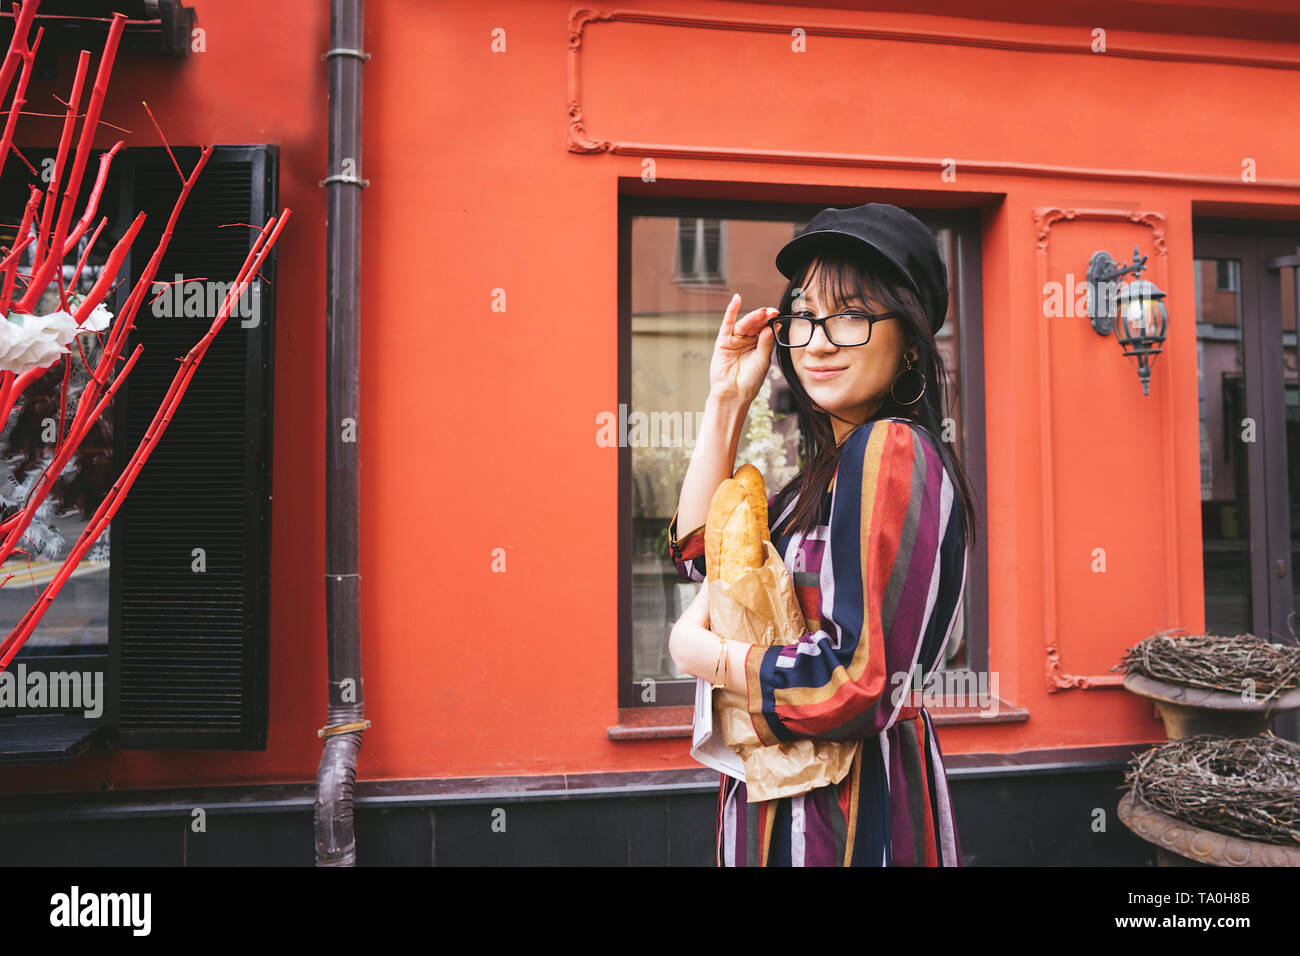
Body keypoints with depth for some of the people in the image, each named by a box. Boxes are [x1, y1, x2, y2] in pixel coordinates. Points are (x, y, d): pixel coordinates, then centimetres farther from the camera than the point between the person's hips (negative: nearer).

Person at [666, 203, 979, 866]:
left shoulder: (891, 451, -23)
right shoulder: (832, 466, 6)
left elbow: (857, 684, -29)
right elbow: (701, 550, 8)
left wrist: (696, 649, -15)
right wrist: (726, 401, 3)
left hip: (848, 810, -9)